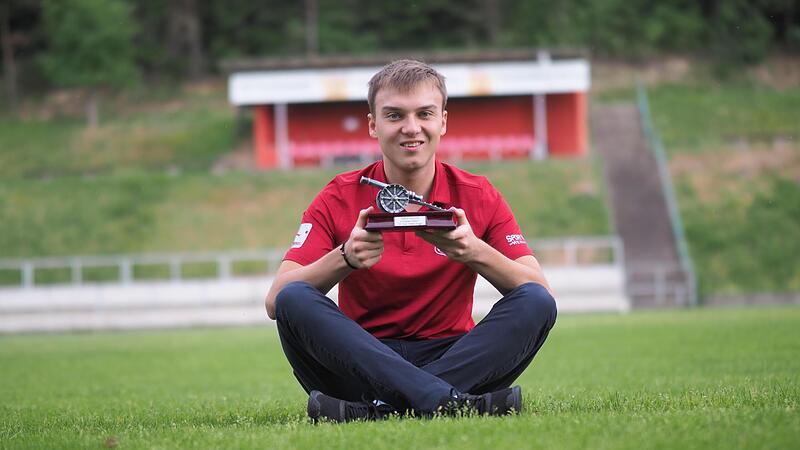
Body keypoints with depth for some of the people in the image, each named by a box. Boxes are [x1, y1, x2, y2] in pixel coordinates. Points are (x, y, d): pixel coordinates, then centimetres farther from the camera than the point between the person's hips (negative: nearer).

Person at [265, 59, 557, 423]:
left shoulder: (477, 196, 3)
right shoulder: (340, 199, 1)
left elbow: (540, 292, -5)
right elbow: (275, 302, -9)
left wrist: (476, 253, -23)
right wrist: (344, 259, -26)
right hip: (365, 361, -1)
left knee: (536, 303, -23)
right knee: (294, 300, -27)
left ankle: (379, 407, -34)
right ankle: (444, 399, -43)